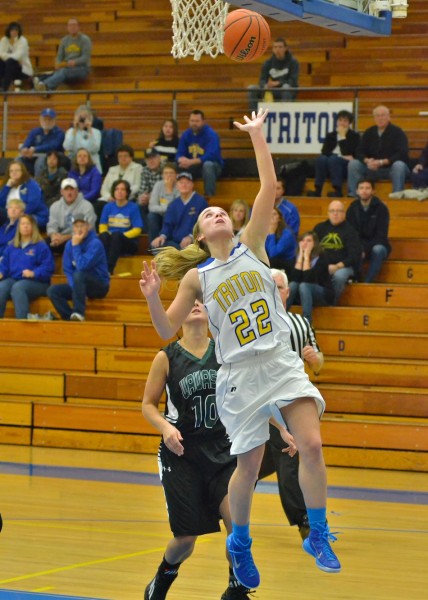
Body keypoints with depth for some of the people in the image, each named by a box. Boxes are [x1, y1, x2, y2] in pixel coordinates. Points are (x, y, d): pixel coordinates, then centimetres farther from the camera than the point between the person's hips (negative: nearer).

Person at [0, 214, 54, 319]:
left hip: (36, 282, -4)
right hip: (13, 279, 4)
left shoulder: (41, 247, 3)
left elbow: (48, 268, -5)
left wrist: (33, 273, -21)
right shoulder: (12, 247, 20)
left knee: (17, 288, -37)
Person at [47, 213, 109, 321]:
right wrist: (76, 288, -12)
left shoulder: (95, 243, -16)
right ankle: (71, 317, -22)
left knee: (79, 275, -35)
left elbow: (82, 266, -26)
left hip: (99, 286, -6)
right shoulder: (69, 244, 2)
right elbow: (67, 270, 3)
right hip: (81, 286, 6)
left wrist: (76, 246, -18)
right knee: (52, 291, -14)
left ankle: (79, 313, -35)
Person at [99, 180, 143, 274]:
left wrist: (121, 235, -16)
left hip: (128, 242, -3)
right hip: (111, 242, 3)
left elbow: (137, 230, -3)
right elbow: (102, 227, 10)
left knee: (116, 235, -35)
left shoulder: (133, 207, 0)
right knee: (104, 236, -31)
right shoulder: (108, 207, 10)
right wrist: (107, 235, -13)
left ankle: (109, 269, -45)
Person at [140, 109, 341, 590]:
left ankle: (318, 538, -4)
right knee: (250, 465, 3)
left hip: (283, 363, 1)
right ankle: (239, 542, 27)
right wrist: (151, 296, -11)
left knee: (311, 444, -15)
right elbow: (167, 330, 6)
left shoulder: (251, 247, 8)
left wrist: (257, 135, -1)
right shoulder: (196, 277, 6)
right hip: (240, 374, -1)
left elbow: (269, 188, 1)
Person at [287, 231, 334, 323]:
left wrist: (307, 256, -22)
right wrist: (301, 256, -17)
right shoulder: (298, 257, 0)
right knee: (293, 284, -25)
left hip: (324, 296, -4)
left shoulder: (320, 258, -13)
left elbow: (309, 279, -26)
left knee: (304, 285, -32)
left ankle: (307, 321, -39)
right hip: (302, 296, 4)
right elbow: (294, 278, -16)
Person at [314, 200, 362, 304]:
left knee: (339, 276, -38)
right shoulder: (320, 228, 17)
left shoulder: (349, 230, 5)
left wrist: (338, 266, -15)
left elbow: (355, 255, -2)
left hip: (343, 266, -2)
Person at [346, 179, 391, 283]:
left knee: (377, 250, -38)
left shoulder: (381, 208, -8)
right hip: (358, 246, 2)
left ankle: (366, 282, -35)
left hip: (377, 246, -2)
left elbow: (381, 235, -12)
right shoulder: (352, 208, 0)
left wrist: (366, 250, -25)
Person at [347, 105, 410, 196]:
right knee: (353, 164, -17)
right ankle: (353, 195, -21)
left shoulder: (397, 132, -8)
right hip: (372, 168, 4)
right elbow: (359, 152, 5)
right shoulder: (369, 133, 7)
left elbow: (402, 154, -17)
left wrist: (382, 162, -26)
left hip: (392, 167, -4)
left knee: (399, 165, -38)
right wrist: (367, 161, -19)